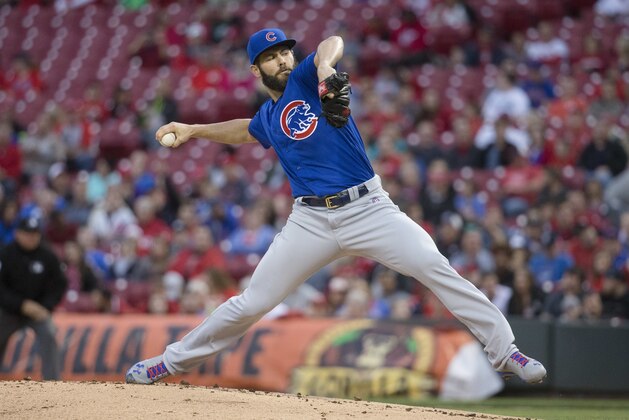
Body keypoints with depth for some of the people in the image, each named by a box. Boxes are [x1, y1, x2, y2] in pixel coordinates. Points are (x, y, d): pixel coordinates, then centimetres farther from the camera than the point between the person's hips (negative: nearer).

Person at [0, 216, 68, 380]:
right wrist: (22, 305, -25)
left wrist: (47, 307, -17)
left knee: (48, 336, -23)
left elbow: (60, 285, -2)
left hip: (39, 309, 0)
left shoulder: (48, 257, -10)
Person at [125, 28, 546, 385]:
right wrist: (193, 130, 37)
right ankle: (174, 361, 20)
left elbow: (332, 43, -22)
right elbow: (245, 130, 43)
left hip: (369, 209, -4)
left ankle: (505, 351, -16)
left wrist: (325, 69, -42)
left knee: (438, 269, -20)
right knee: (251, 303, 4)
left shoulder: (305, 79, 1)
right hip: (311, 221, 4)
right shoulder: (267, 117, 17)